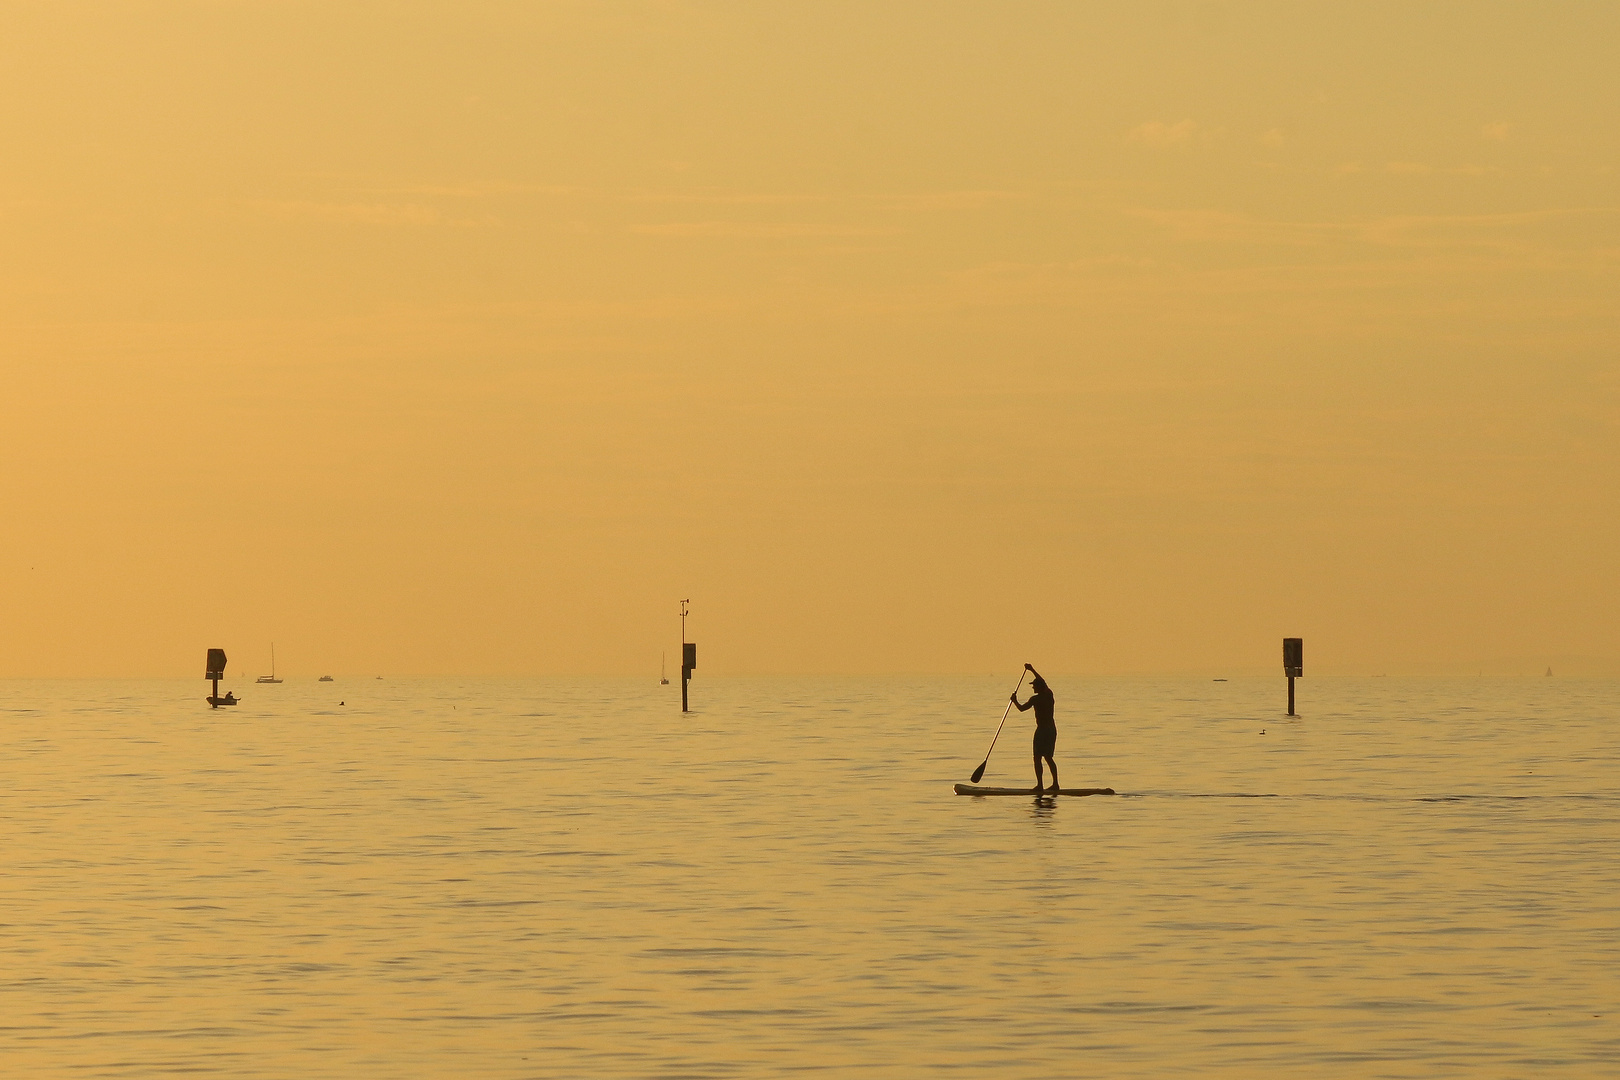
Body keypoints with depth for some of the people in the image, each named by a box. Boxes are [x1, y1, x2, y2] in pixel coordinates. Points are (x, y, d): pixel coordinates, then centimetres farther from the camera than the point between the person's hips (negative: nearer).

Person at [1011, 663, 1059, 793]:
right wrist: (1032, 670, 35)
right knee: (1048, 757, 15)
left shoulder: (1036, 699, -14)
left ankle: (1039, 784, -9)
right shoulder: (1049, 695, 8)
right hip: (1052, 728, 8)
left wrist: (1015, 700, 6)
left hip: (1042, 729, -8)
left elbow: (1021, 708, -13)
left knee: (1037, 758, -5)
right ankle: (1055, 783, 14)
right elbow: (1043, 683, 26)